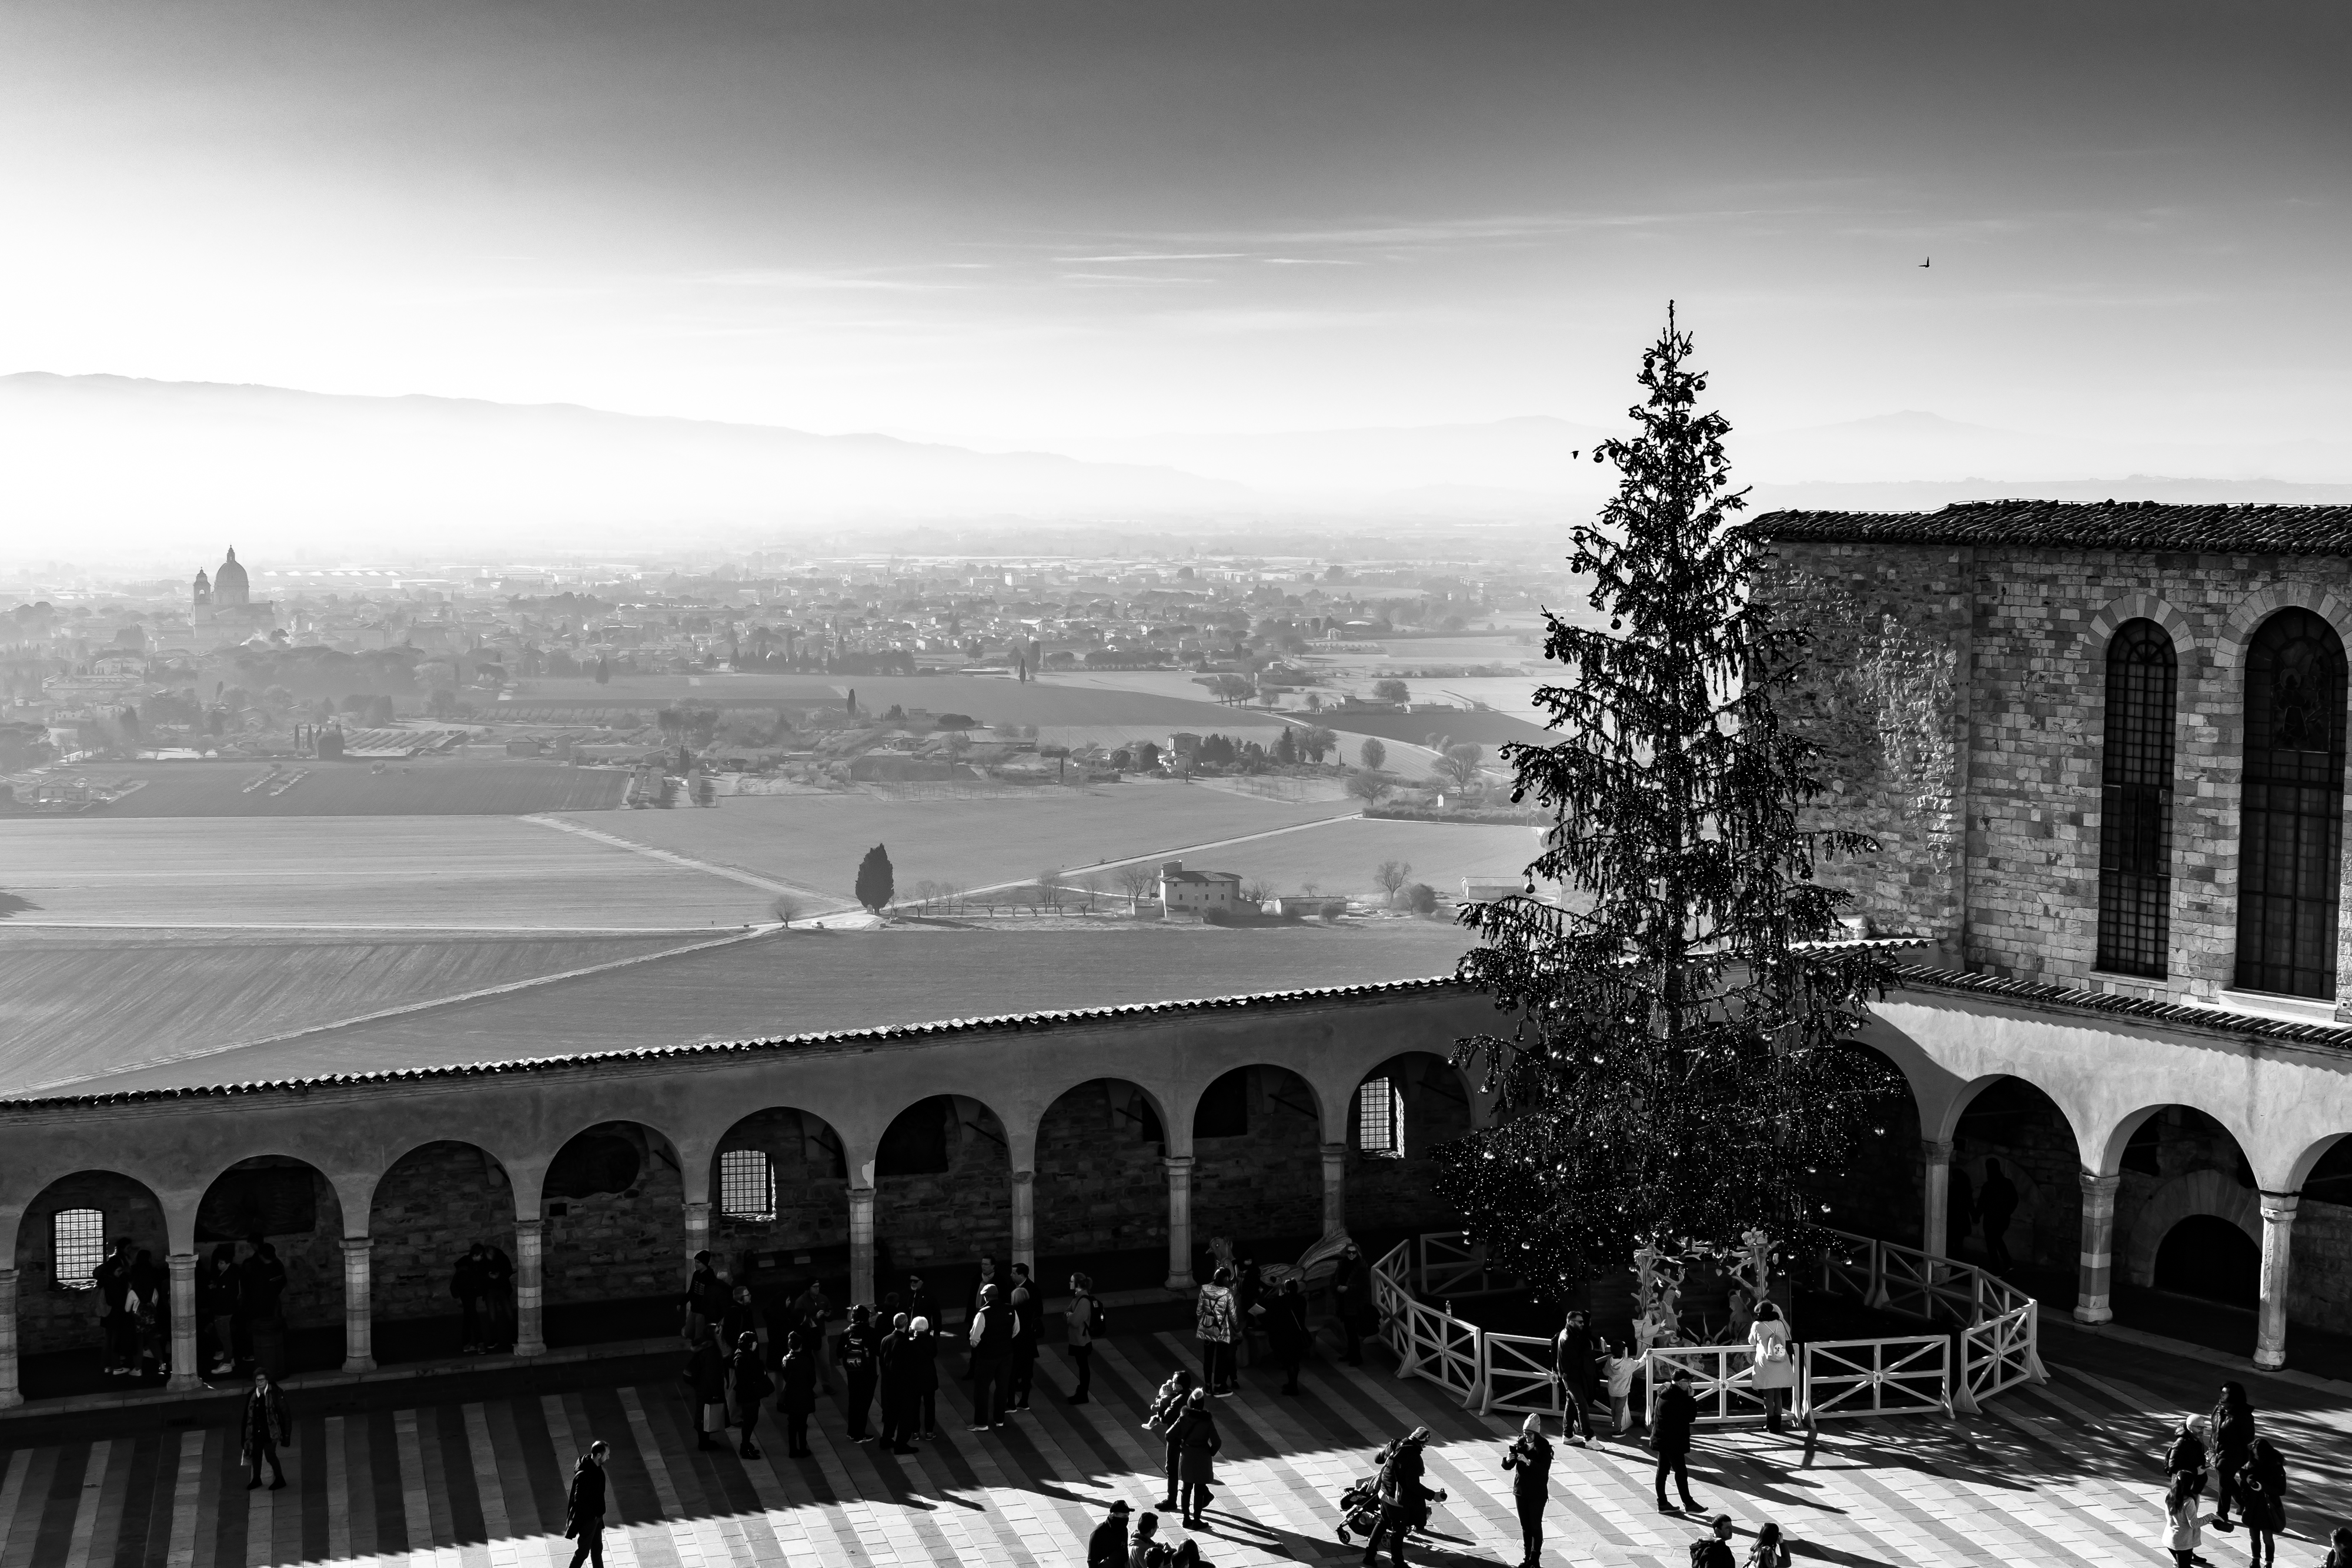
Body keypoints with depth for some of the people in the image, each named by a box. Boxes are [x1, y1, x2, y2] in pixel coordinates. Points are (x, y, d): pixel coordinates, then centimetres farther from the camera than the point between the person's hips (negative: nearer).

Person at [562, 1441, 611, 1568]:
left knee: (597, 1549, 19)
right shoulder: (584, 1475, -31)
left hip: (596, 1516, 9)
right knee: (583, 1551, 7)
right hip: (587, 1518, -9)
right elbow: (579, 1501, -26)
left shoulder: (596, 1468, -3)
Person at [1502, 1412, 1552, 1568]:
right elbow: (1507, 1467, 0)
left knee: (1535, 1526, 4)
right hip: (1520, 1491, 4)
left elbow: (1544, 1469, -25)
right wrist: (1508, 1460, -23)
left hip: (1538, 1493, -4)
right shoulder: (1520, 1444, -2)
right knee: (1525, 1526, 12)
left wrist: (1528, 1461, -36)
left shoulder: (1544, 1447, -14)